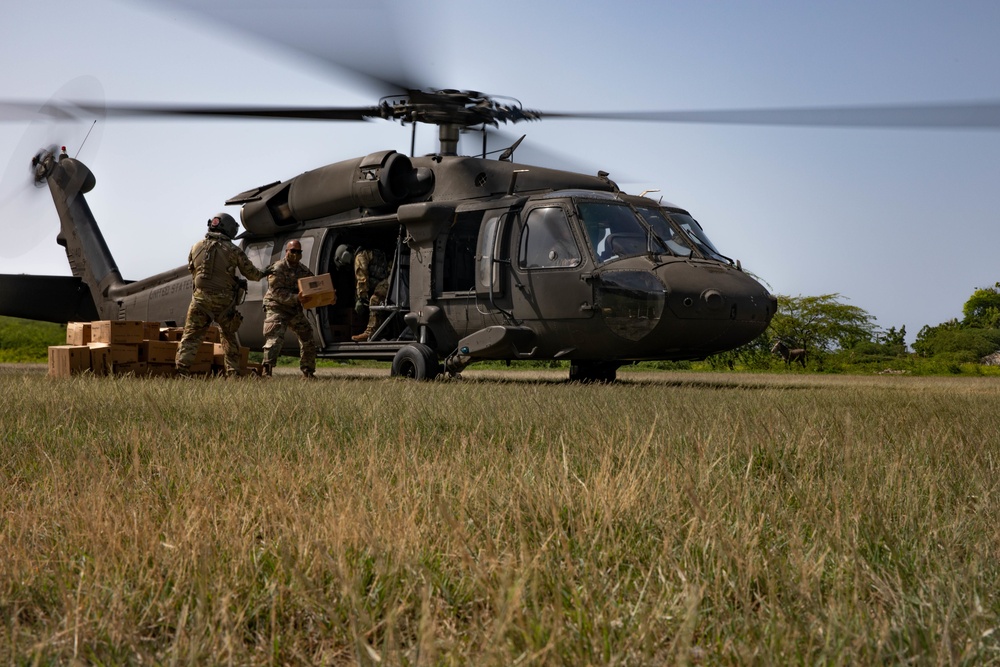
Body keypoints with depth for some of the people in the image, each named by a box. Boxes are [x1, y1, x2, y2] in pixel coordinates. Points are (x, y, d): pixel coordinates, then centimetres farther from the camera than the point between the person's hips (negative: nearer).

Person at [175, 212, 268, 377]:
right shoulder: (233, 250, -4)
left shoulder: (196, 247, 5)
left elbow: (192, 270, 17)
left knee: (191, 335, 1)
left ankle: (181, 366, -16)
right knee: (229, 337, 17)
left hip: (201, 298, 1)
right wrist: (262, 273, 26)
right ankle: (233, 372, 17)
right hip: (224, 301, -1)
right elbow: (251, 273, 4)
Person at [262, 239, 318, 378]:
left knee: (308, 339, 8)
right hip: (277, 308, -7)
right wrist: (296, 298, -33)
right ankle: (266, 370, -23)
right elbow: (277, 292, -22)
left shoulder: (303, 270, 8)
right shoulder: (277, 269, -12)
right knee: (275, 338, -20)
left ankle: (308, 372, 19)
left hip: (295, 309, 7)